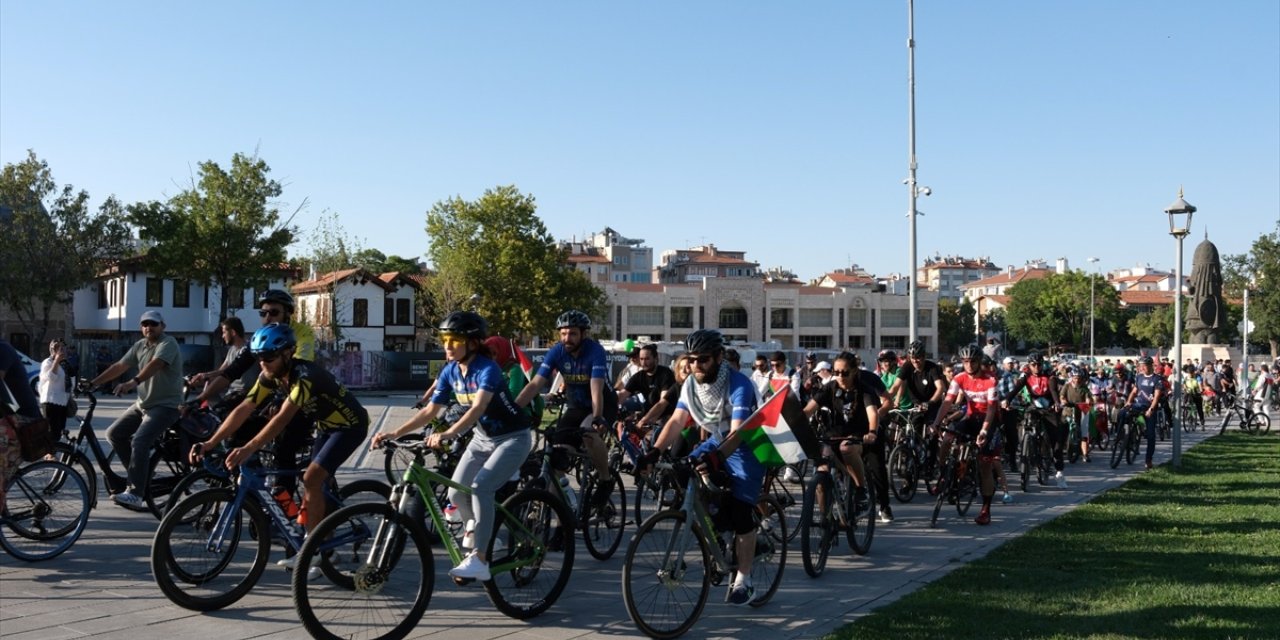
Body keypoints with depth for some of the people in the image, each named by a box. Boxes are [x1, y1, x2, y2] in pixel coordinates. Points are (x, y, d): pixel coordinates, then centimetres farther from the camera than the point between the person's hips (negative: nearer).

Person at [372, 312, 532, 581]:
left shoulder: (487, 369, -26)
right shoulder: (450, 372, -4)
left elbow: (478, 408, -42)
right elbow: (430, 411, -2)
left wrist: (448, 434, -57)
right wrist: (394, 433, -11)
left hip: (513, 438, -7)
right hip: (483, 437, 7)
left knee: (480, 488, -25)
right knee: (456, 493, 1)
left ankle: (479, 560, -22)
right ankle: (477, 529, 33)